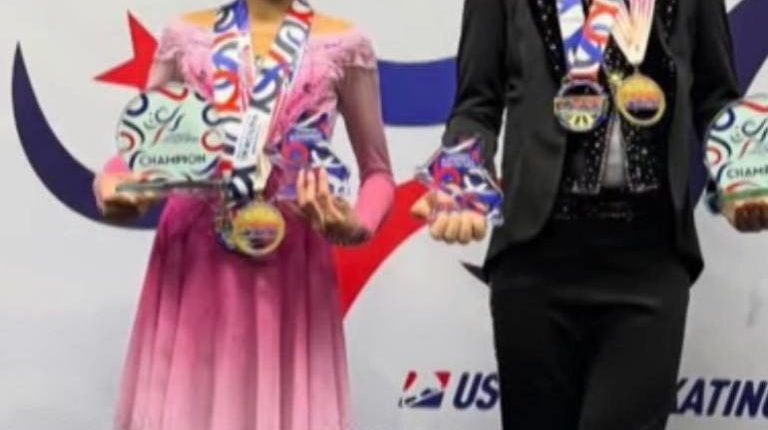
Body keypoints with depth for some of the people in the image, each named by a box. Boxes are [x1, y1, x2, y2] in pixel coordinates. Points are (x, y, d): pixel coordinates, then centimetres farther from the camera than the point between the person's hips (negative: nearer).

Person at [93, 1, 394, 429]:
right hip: (194, 253, 1)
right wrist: (110, 183, -12)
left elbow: (378, 173, 6)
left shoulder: (343, 44, 1)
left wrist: (357, 226, -15)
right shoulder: (186, 36, 5)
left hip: (289, 260, -1)